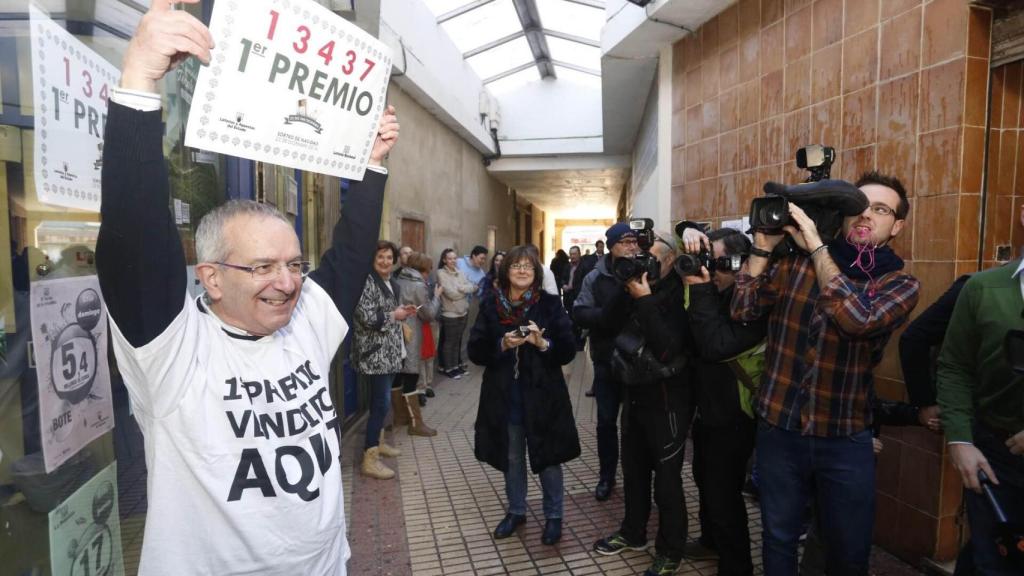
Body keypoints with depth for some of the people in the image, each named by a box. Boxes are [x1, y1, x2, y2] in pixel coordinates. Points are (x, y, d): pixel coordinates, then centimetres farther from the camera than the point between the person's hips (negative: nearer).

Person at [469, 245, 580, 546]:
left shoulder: (550, 304, -5)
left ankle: (553, 516, 31)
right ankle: (516, 511, 38)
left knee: (548, 458, 10)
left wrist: (543, 343, -25)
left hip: (542, 396, -2)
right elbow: (475, 350, -3)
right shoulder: (490, 306, 0)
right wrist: (502, 344, -20)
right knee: (512, 458, 17)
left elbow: (568, 350, -7)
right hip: (505, 396, 2)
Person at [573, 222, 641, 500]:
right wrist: (606, 316, -23)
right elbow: (579, 313, -9)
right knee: (606, 420, 11)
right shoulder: (596, 277, -3)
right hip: (607, 360, 0)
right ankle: (607, 475, 30)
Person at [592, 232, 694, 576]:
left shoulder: (679, 296, -15)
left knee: (667, 479, 4)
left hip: (666, 399, -7)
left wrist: (645, 301, -26)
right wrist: (630, 296, -9)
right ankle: (633, 533, 38)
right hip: (634, 393, 7)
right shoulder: (635, 290, 5)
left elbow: (668, 348, -26)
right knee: (633, 470, 19)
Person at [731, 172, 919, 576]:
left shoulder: (900, 283, -4)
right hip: (778, 430, 1)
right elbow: (742, 310, -8)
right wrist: (764, 244, -12)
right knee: (779, 542, 17)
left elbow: (857, 320, -25)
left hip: (845, 440, 0)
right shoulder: (794, 261, 0)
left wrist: (817, 246, -22)